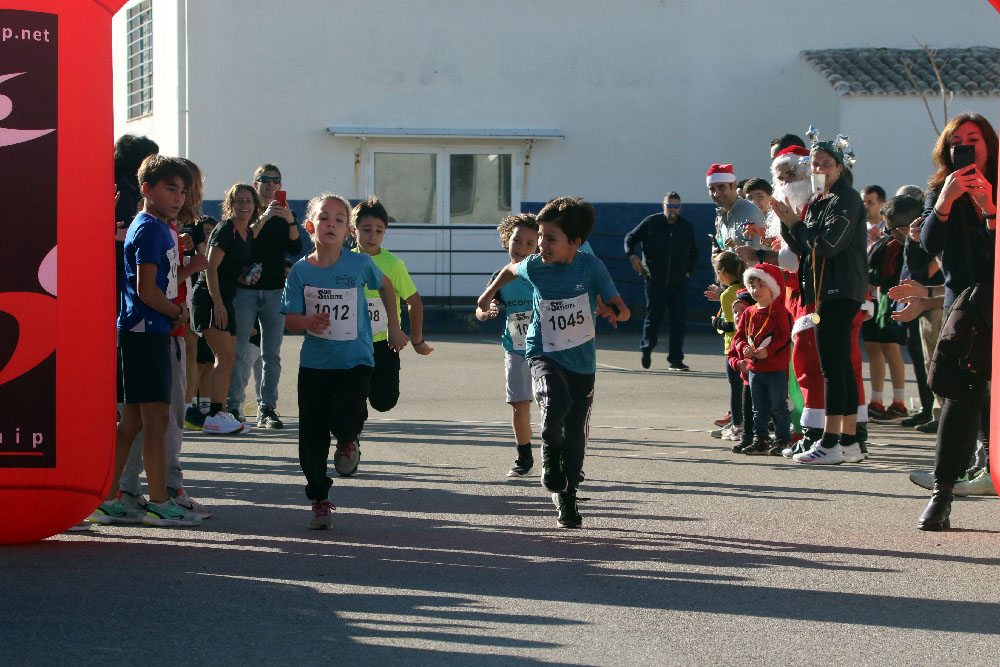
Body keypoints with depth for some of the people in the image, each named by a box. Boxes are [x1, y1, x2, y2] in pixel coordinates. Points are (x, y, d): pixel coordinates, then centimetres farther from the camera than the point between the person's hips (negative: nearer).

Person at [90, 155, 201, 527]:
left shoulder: (160, 228, 18)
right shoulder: (151, 229, -12)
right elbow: (147, 290, -19)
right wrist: (178, 312, -6)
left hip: (146, 332, 10)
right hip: (146, 332, -10)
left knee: (132, 421, 11)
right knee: (155, 418, -7)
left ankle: (106, 500, 14)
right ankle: (159, 504, -5)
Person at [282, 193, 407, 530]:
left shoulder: (359, 264, -6)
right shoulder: (300, 271, -4)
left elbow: (386, 286, 14)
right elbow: (290, 321, -2)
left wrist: (394, 329, 18)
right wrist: (307, 322, -25)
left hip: (355, 360, -2)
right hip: (314, 363, 2)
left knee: (344, 422, -23)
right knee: (312, 438, 4)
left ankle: (349, 439, 15)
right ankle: (319, 501, 22)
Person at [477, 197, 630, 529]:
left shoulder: (591, 266, -12)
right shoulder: (534, 266, -8)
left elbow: (622, 310, -10)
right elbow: (510, 270, 16)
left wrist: (611, 312, -34)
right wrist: (490, 292, 32)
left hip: (581, 362, 1)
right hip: (544, 355, -1)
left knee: (575, 434, 7)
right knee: (556, 401, -32)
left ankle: (566, 496, 28)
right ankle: (550, 452, -4)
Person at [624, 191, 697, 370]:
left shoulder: (687, 227, 8)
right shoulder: (651, 222, -1)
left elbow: (694, 252, 22)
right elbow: (630, 238, 5)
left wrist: (689, 270, 10)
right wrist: (632, 255, -14)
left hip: (679, 282, 2)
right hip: (655, 281, -2)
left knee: (679, 320, -5)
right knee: (653, 317, 4)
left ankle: (675, 359, 0)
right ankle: (646, 349, 31)